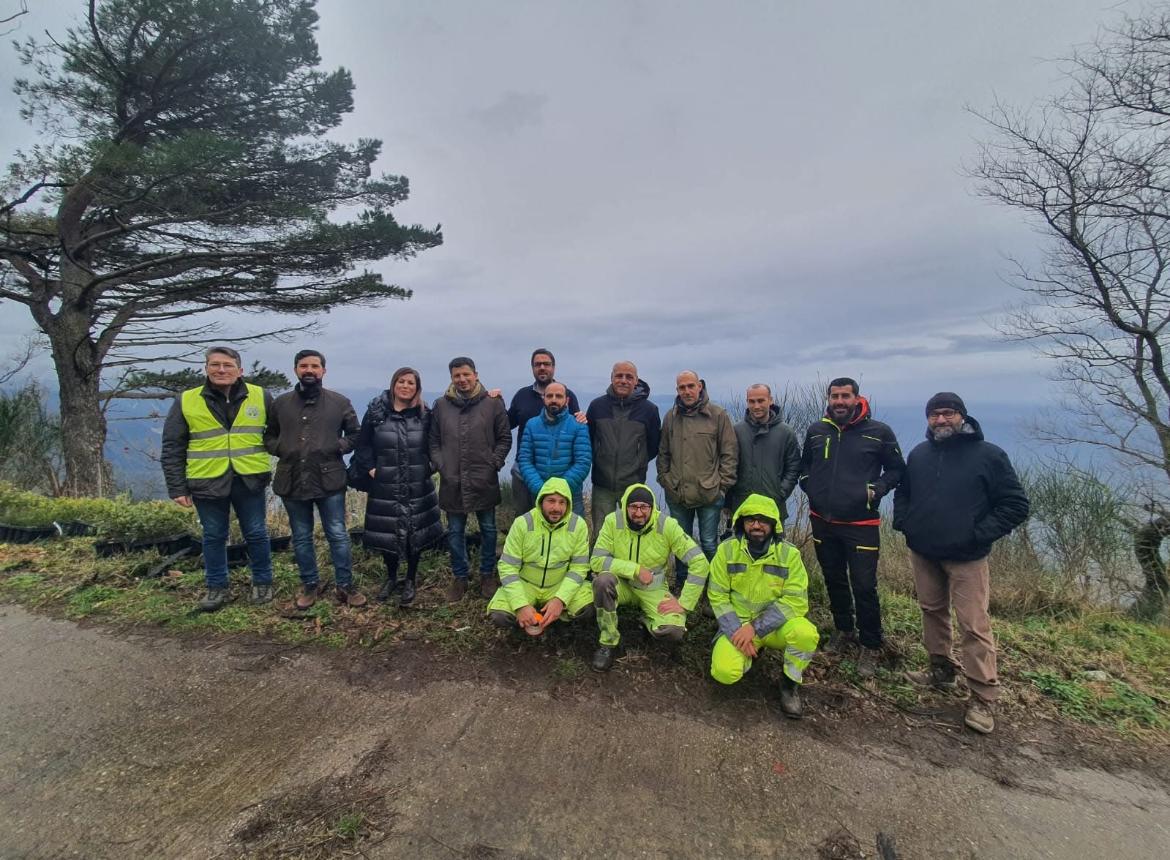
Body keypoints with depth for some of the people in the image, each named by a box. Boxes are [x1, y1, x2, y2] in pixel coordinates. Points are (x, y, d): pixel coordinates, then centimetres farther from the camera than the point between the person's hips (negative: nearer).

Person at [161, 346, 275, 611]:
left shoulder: (261, 397, 0)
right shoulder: (186, 401, 0)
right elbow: (172, 449, 2)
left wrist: (277, 469, 5)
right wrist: (177, 488, -1)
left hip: (249, 480, 0)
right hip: (207, 482, 1)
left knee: (256, 534, 8)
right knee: (213, 537, 13)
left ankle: (262, 582, 26)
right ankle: (217, 587, 29)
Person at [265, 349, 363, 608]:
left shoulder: (340, 402, 1)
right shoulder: (280, 403, 6)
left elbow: (355, 434, 8)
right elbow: (269, 435, 17)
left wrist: (338, 447, -8)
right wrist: (280, 449, -1)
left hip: (329, 480, -2)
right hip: (292, 481, 3)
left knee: (338, 535, 4)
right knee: (301, 538, 14)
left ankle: (345, 586, 17)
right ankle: (310, 585, 30)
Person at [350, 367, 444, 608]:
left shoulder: (424, 414, 0)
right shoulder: (375, 412, -2)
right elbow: (363, 444, 2)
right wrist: (371, 469, -5)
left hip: (417, 486, 1)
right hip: (385, 485, 0)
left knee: (416, 532, 6)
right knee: (387, 532, 9)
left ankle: (410, 581, 24)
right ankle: (391, 577, 30)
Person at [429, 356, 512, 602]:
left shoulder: (493, 403, -2)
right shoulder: (441, 405, 4)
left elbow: (504, 439, 2)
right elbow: (433, 441, 9)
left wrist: (494, 464, -7)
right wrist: (441, 466, -2)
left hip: (484, 481, -1)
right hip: (452, 481, 2)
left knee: (488, 530, 12)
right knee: (455, 531, 12)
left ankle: (487, 575, 29)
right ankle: (460, 577, 29)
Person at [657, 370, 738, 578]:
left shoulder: (718, 415, -4)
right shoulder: (671, 417, 6)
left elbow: (730, 453, -2)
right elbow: (663, 453, 12)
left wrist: (723, 484, -6)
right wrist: (665, 479, 5)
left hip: (709, 493, -3)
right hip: (677, 494, 3)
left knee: (709, 544, 8)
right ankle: (681, 583, 32)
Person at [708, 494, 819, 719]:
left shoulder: (789, 554, -10)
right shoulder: (727, 550, -8)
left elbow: (796, 600, -14)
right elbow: (717, 596, -5)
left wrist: (755, 628, -21)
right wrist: (737, 632, -18)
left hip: (774, 625, 0)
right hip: (737, 624, 1)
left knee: (806, 633, -32)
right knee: (724, 672, -24)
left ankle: (790, 683, -1)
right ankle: (750, 651, 13)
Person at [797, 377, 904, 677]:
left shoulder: (878, 432, -6)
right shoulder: (817, 430, 4)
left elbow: (897, 469, 4)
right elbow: (804, 464, 19)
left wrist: (877, 489, -11)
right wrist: (809, 487, 3)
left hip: (861, 524, -4)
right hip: (823, 522, 4)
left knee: (864, 586, -1)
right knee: (833, 580, 17)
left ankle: (871, 647, 18)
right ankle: (844, 630, 38)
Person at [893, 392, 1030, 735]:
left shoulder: (988, 455, -8)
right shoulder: (919, 454, 7)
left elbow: (1016, 505, -6)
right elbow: (903, 492, 19)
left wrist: (980, 534, -15)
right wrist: (903, 522, 3)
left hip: (966, 557, -5)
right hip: (922, 552, 5)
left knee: (973, 625, -4)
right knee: (932, 611, 16)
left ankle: (983, 698, 7)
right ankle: (942, 669, 33)